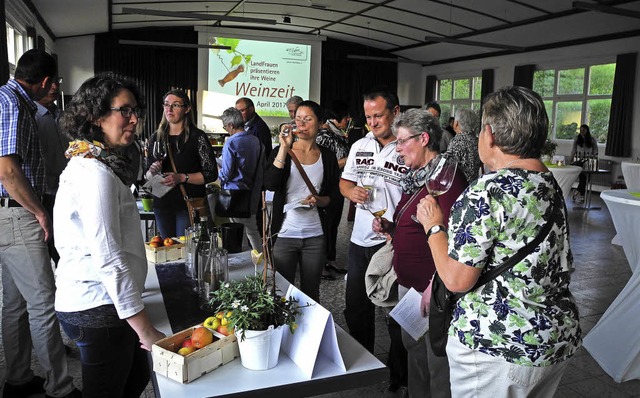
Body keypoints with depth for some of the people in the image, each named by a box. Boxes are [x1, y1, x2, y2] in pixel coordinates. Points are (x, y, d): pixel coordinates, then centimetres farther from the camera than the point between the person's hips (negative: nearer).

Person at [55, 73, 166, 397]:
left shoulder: (87, 164, 13)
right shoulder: (96, 173, -20)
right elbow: (109, 258, -25)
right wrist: (146, 331, -22)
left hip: (90, 302, 10)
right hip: (99, 309, -10)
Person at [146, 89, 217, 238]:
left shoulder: (197, 137, -5)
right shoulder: (156, 137, 9)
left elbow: (211, 174, -8)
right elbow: (148, 175, 16)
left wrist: (182, 177, -18)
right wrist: (152, 172, -7)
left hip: (189, 204, -4)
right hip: (162, 203, 4)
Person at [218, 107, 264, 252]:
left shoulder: (231, 143, -16)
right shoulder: (256, 141, 4)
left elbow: (226, 175, -16)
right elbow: (262, 168, 12)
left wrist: (218, 172, 4)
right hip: (253, 196, 7)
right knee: (252, 230, 17)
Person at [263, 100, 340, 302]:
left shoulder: (327, 157, 5)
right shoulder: (281, 151, 0)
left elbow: (334, 195, 11)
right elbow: (270, 184, -17)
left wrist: (320, 200, -10)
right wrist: (284, 149, -19)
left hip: (315, 235, 2)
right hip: (284, 233, -2)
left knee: (311, 293, 14)